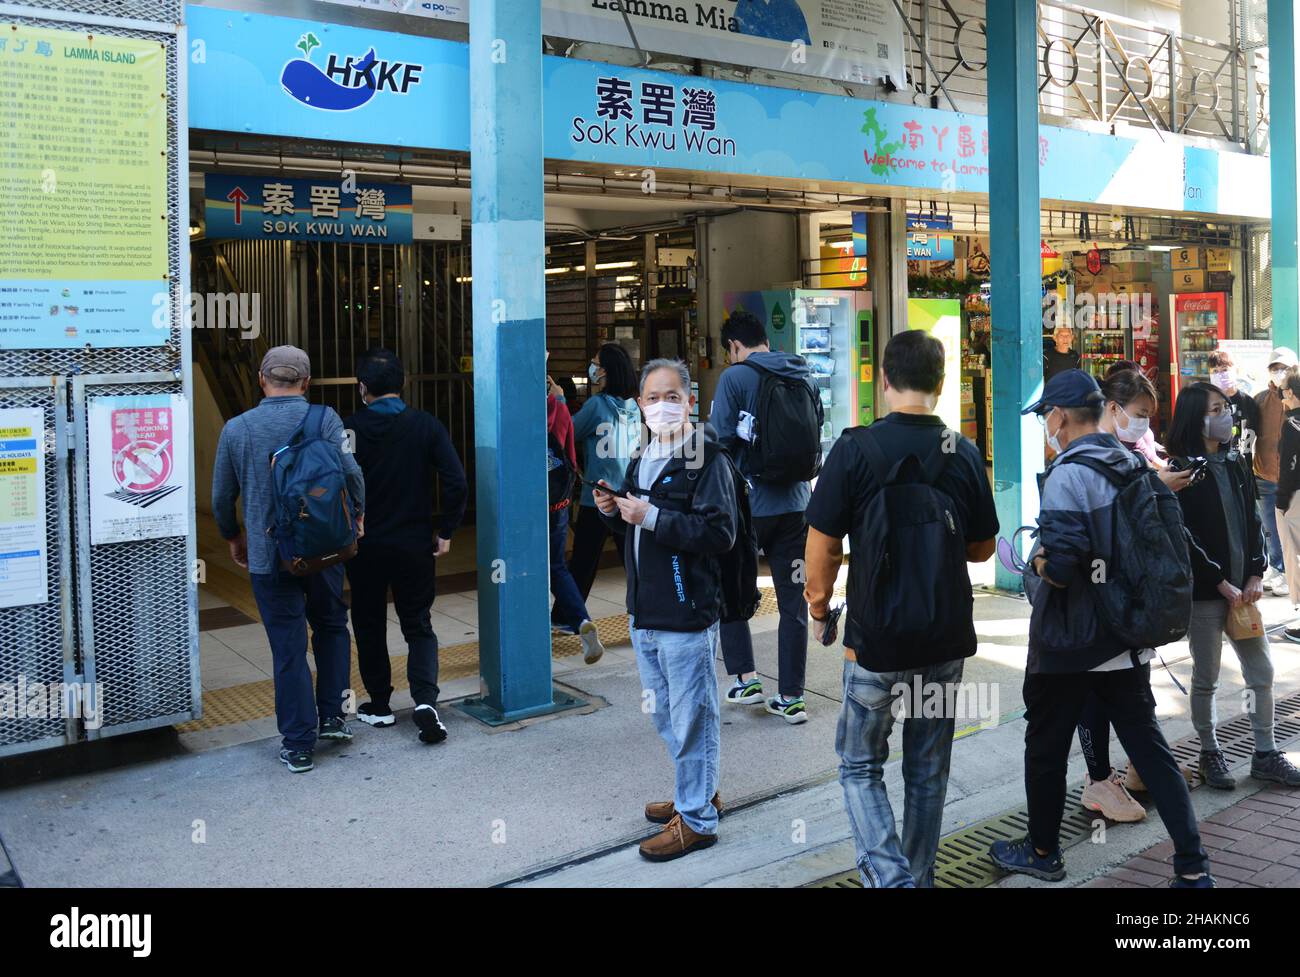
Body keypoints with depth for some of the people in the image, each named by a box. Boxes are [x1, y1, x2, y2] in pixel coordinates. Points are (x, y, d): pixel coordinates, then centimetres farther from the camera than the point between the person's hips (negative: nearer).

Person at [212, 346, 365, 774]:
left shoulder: (236, 428, 0)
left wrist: (234, 537, 25)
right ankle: (331, 716, 22)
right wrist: (357, 517, 5)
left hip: (268, 557, 0)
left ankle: (298, 746, 12)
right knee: (331, 628, 23)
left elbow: (221, 498, 7)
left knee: (288, 649, 6)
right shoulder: (324, 418, -5)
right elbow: (350, 472, -14)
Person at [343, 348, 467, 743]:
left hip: (365, 547, -1)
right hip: (415, 544, 1)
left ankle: (379, 705, 24)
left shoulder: (350, 429, -8)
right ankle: (425, 699, -8)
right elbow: (456, 483, -12)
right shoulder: (426, 425, -5)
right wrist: (446, 532, -1)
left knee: (369, 626, 16)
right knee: (418, 626, 11)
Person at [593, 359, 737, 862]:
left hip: (687, 617, -9)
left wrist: (652, 516, -25)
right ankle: (698, 793, 37)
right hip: (644, 614, 9)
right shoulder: (643, 459, 14)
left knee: (692, 719, 2)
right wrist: (614, 511, 3)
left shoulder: (706, 457, -13)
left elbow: (720, 533, -23)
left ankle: (696, 818, 15)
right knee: (665, 716, 20)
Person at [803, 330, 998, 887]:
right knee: (928, 770, 17)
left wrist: (819, 611, 4)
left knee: (860, 767, 11)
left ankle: (890, 877, -3)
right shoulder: (965, 454, -1)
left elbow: (821, 550, -12)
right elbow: (981, 549, 10)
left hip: (876, 638, -4)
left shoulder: (855, 449, -14)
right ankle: (919, 877, 28)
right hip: (947, 638, 4)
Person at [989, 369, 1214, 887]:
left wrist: (1035, 565, -6)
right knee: (1149, 747, 11)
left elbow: (1058, 565, -26)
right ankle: (1193, 868, 12)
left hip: (1069, 644, -7)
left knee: (1046, 748, 11)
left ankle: (1042, 851, 26)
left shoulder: (1069, 474, -18)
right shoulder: (1132, 465, 6)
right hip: (1128, 642, 7)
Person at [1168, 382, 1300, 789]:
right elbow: (1186, 536, -14)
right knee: (1206, 678, 6)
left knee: (1261, 672, 9)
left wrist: (1256, 575, 0)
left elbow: (1252, 521, 11)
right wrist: (1222, 584, -14)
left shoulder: (1235, 463, 10)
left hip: (1242, 588, 6)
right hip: (1204, 590, -6)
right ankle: (1210, 753, 20)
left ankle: (1265, 754, 21)